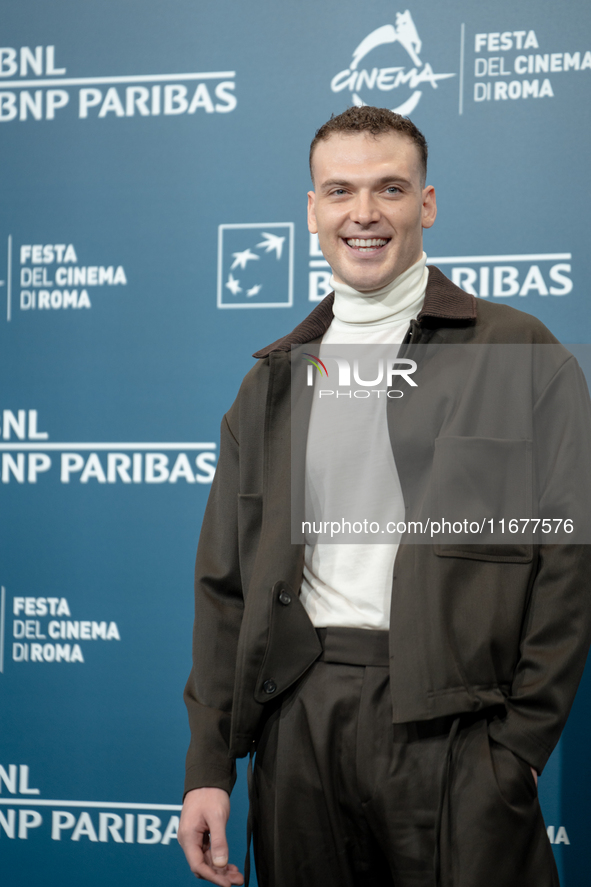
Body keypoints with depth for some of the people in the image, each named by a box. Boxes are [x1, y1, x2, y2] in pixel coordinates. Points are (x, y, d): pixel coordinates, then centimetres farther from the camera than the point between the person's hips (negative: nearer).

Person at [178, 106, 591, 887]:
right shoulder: (273, 380, 14)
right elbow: (227, 580, 13)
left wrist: (520, 747, -11)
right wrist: (208, 766, 6)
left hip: (450, 729, -4)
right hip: (300, 719, 4)